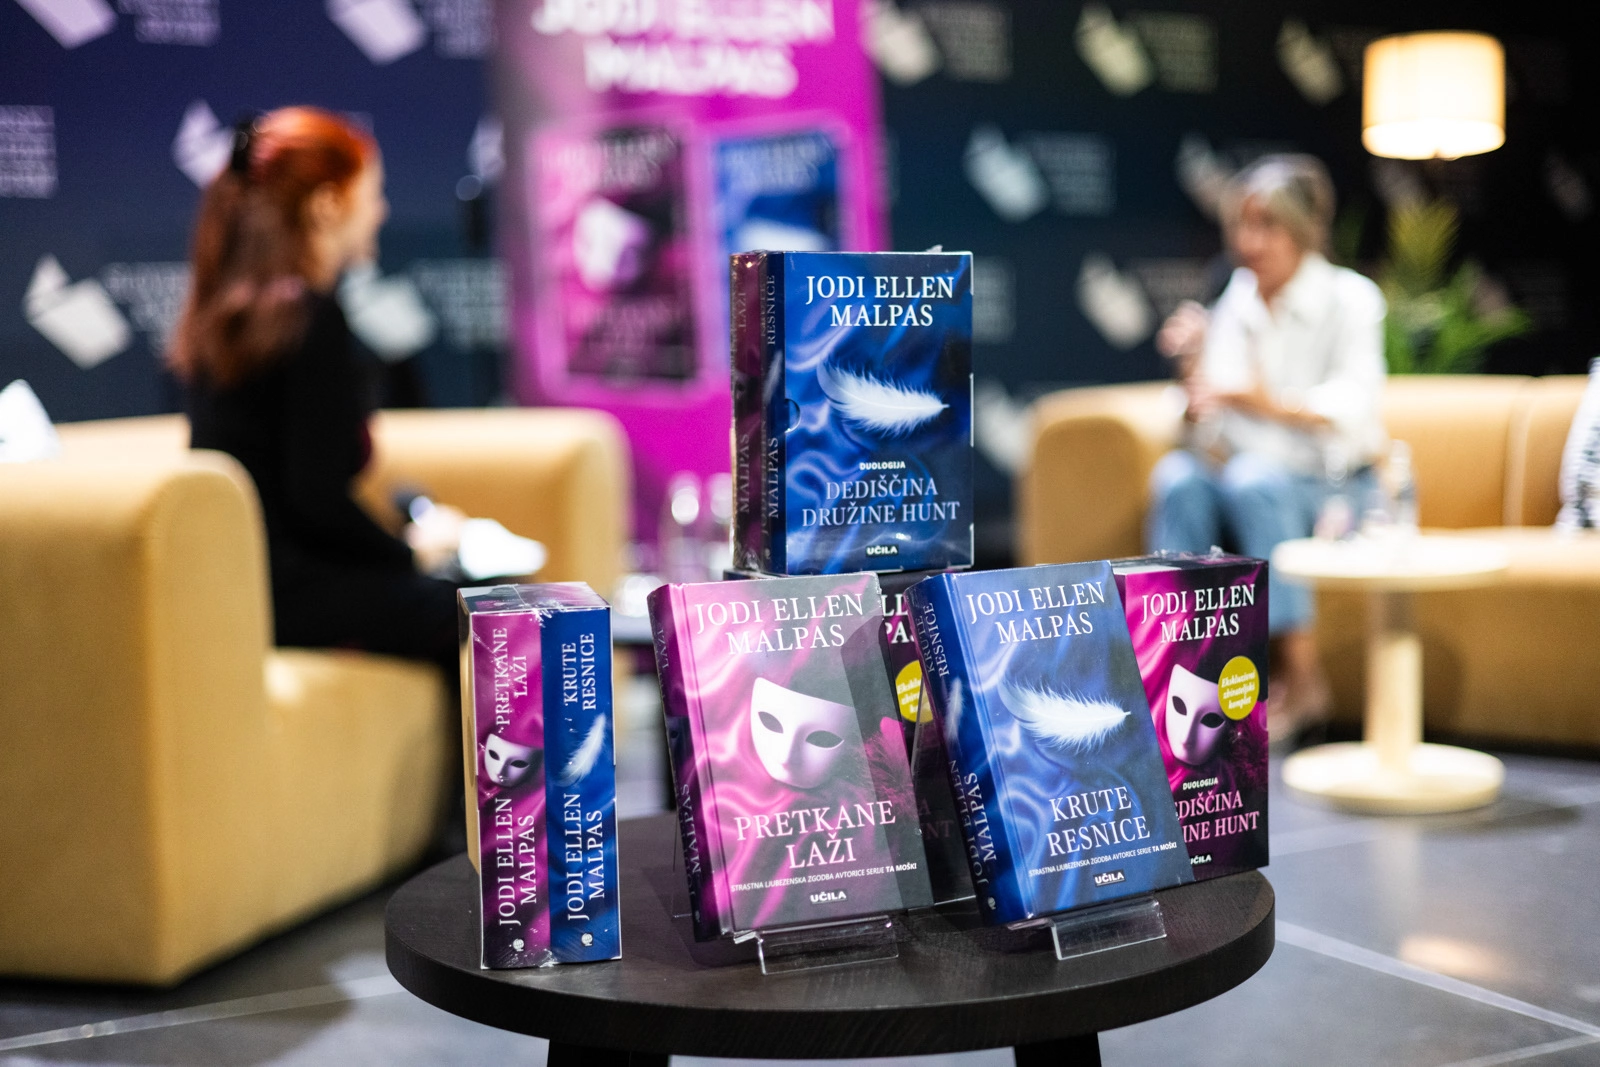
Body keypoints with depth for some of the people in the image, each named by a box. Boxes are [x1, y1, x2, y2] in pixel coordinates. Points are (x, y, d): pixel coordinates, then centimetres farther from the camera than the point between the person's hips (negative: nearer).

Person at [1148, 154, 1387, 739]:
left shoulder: (1350, 298, -4)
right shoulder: (1236, 301, 7)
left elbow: (1352, 410, -18)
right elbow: (1210, 436, 3)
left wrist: (1274, 404, -35)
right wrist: (1193, 369, -16)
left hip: (1336, 487, -4)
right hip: (1246, 472, 4)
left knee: (1255, 478, -34)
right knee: (1177, 476, -26)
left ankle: (1301, 675, -27)